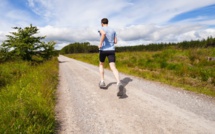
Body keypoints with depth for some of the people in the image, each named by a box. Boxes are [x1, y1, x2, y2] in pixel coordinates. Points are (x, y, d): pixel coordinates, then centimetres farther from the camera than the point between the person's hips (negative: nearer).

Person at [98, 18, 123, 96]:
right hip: (111, 50, 3)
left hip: (103, 50, -2)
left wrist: (100, 44, -15)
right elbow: (115, 42, 15)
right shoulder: (113, 30, 17)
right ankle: (119, 84, -35)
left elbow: (103, 34, -24)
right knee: (113, 68, -11)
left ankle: (102, 82, 19)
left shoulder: (101, 29, 1)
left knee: (101, 65, 23)